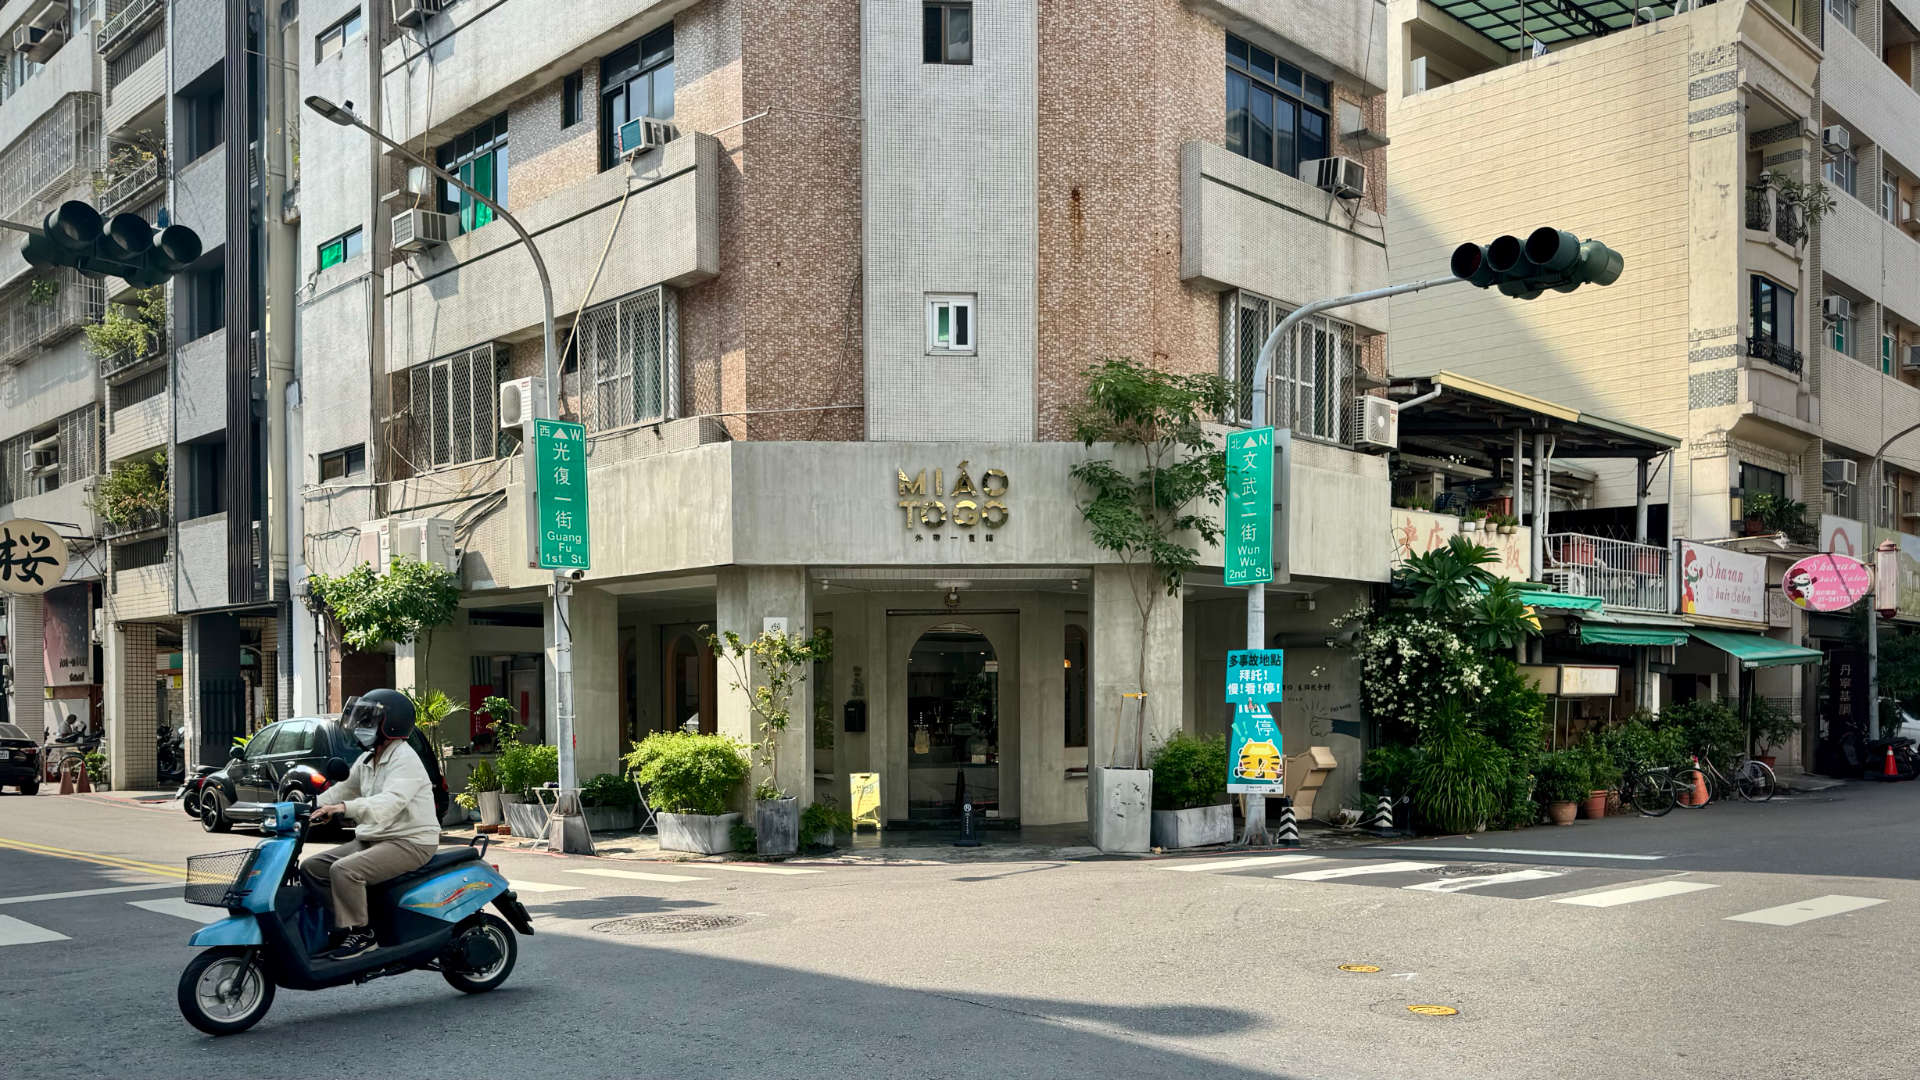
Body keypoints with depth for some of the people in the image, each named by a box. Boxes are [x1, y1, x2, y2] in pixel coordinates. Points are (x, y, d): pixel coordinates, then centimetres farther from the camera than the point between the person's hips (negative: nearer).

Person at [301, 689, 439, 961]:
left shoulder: (404, 759, -16)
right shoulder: (367, 760, 15)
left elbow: (390, 802, -32)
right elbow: (345, 788, 21)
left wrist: (345, 807, -44)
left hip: (410, 842, -10)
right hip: (371, 838, 10)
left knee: (344, 870, -28)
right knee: (311, 868, 4)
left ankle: (359, 933, -13)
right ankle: (346, 922, 5)